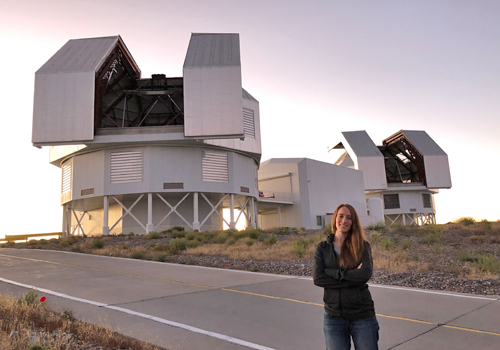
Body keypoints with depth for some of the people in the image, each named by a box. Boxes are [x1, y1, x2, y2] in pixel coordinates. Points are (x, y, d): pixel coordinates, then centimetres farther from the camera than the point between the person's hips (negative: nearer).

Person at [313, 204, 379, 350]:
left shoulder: (362, 245, -2)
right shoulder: (322, 247, 0)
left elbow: (365, 274, -17)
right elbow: (317, 278, -12)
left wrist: (333, 273, -15)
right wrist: (352, 278, -15)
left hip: (362, 315, -1)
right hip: (334, 316, 1)